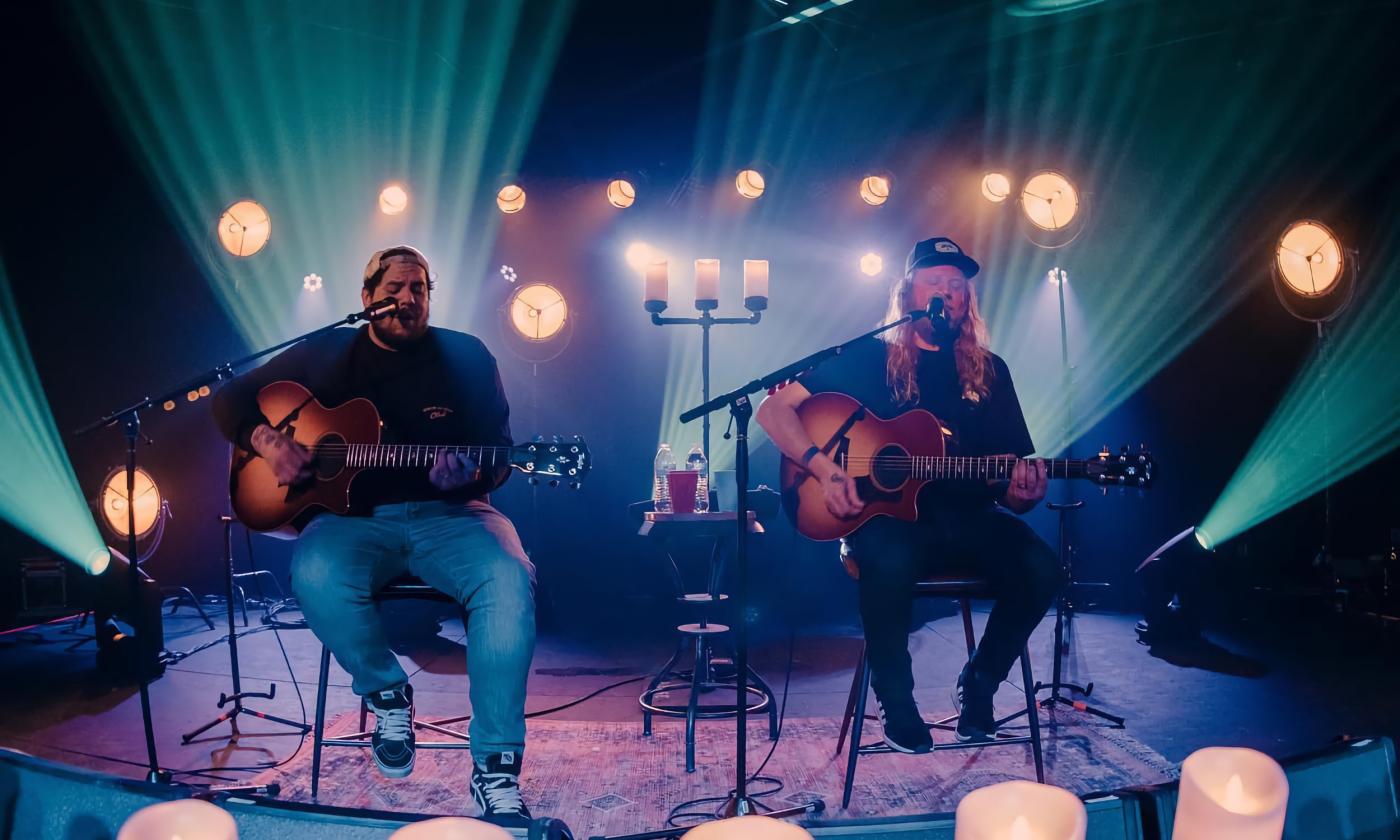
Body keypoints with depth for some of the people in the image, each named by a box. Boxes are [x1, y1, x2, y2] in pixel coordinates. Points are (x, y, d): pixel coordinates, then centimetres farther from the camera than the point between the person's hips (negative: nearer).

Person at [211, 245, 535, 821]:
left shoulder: (467, 357, 6)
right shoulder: (327, 354, 9)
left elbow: (498, 452, 2)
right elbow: (231, 399, 14)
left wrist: (469, 476, -21)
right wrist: (267, 439, -6)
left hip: (449, 515, -1)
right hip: (357, 516, 1)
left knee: (509, 581, -33)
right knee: (315, 574, -35)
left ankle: (495, 768, -28)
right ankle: (388, 693, -5)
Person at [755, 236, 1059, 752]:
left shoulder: (989, 372, 14)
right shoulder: (871, 357, 6)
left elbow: (1011, 482, 13)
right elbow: (774, 409, 1)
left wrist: (1024, 490, -13)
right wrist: (823, 466, -16)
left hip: (966, 519, 4)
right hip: (885, 515, -3)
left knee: (1040, 567, -26)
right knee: (890, 561, -39)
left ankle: (981, 681, 1)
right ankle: (895, 698, -12)